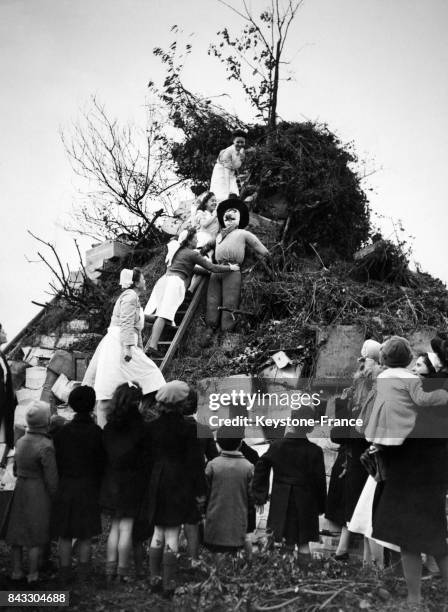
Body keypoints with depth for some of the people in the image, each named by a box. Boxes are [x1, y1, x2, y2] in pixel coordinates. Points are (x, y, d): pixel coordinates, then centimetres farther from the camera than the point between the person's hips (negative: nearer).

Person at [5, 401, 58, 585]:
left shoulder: (20, 441, 2)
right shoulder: (45, 446, -20)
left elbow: (16, 469, 12)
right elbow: (51, 478, -17)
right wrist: (55, 498, -4)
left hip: (19, 489, 7)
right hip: (38, 494, -7)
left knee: (17, 531, 16)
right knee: (36, 536, 6)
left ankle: (16, 571, 27)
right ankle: (32, 574, 16)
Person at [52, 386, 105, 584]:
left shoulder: (61, 432, -4)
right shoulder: (96, 432, -11)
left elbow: (56, 461, 0)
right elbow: (101, 464, -6)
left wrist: (56, 487, 12)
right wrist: (98, 488, 8)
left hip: (65, 487, 2)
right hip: (88, 488, -2)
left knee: (65, 534, 11)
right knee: (86, 535, 11)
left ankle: (64, 573, 17)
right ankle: (83, 573, 16)